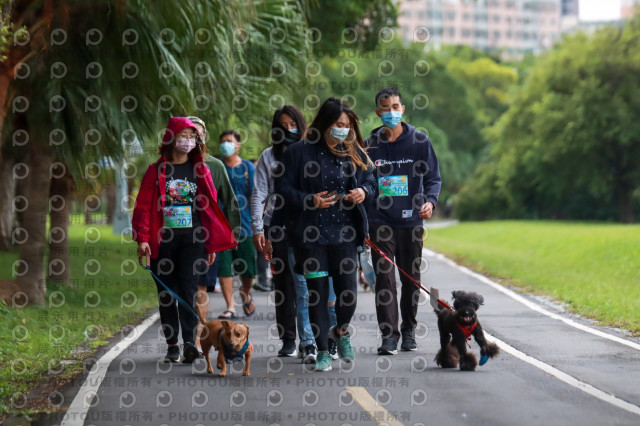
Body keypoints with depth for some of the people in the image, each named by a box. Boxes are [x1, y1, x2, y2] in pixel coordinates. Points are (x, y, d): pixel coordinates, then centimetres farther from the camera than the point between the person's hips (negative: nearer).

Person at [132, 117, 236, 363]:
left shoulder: (200, 171, 10)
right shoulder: (156, 171, 5)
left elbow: (210, 207, 10)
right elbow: (143, 207, 3)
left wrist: (211, 243, 6)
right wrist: (142, 239, -8)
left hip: (192, 239, 0)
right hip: (162, 240, 0)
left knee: (188, 289, -13)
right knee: (166, 293, 5)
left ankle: (190, 342, -18)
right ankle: (172, 345, 11)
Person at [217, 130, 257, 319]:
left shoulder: (248, 167, 5)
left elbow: (254, 197, 6)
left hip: (245, 224, 0)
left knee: (248, 271, 4)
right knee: (224, 268, -4)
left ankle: (245, 293, 34)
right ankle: (230, 307, 2)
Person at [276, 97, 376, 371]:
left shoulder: (355, 153, 10)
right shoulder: (300, 152, -3)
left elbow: (369, 182, 20)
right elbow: (283, 187, -3)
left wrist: (363, 192, -3)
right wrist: (309, 201, -16)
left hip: (344, 234, 3)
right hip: (310, 235, -3)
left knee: (348, 292, -2)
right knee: (317, 293, 2)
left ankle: (341, 331, 30)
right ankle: (322, 351, 14)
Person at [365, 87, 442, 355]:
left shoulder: (419, 141, 4)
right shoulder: (369, 146, 5)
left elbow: (433, 177, 6)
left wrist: (430, 201, -11)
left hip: (411, 221, 1)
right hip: (380, 221, -1)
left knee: (411, 279, 8)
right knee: (384, 278, -7)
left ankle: (409, 331, 22)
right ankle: (389, 335, -5)